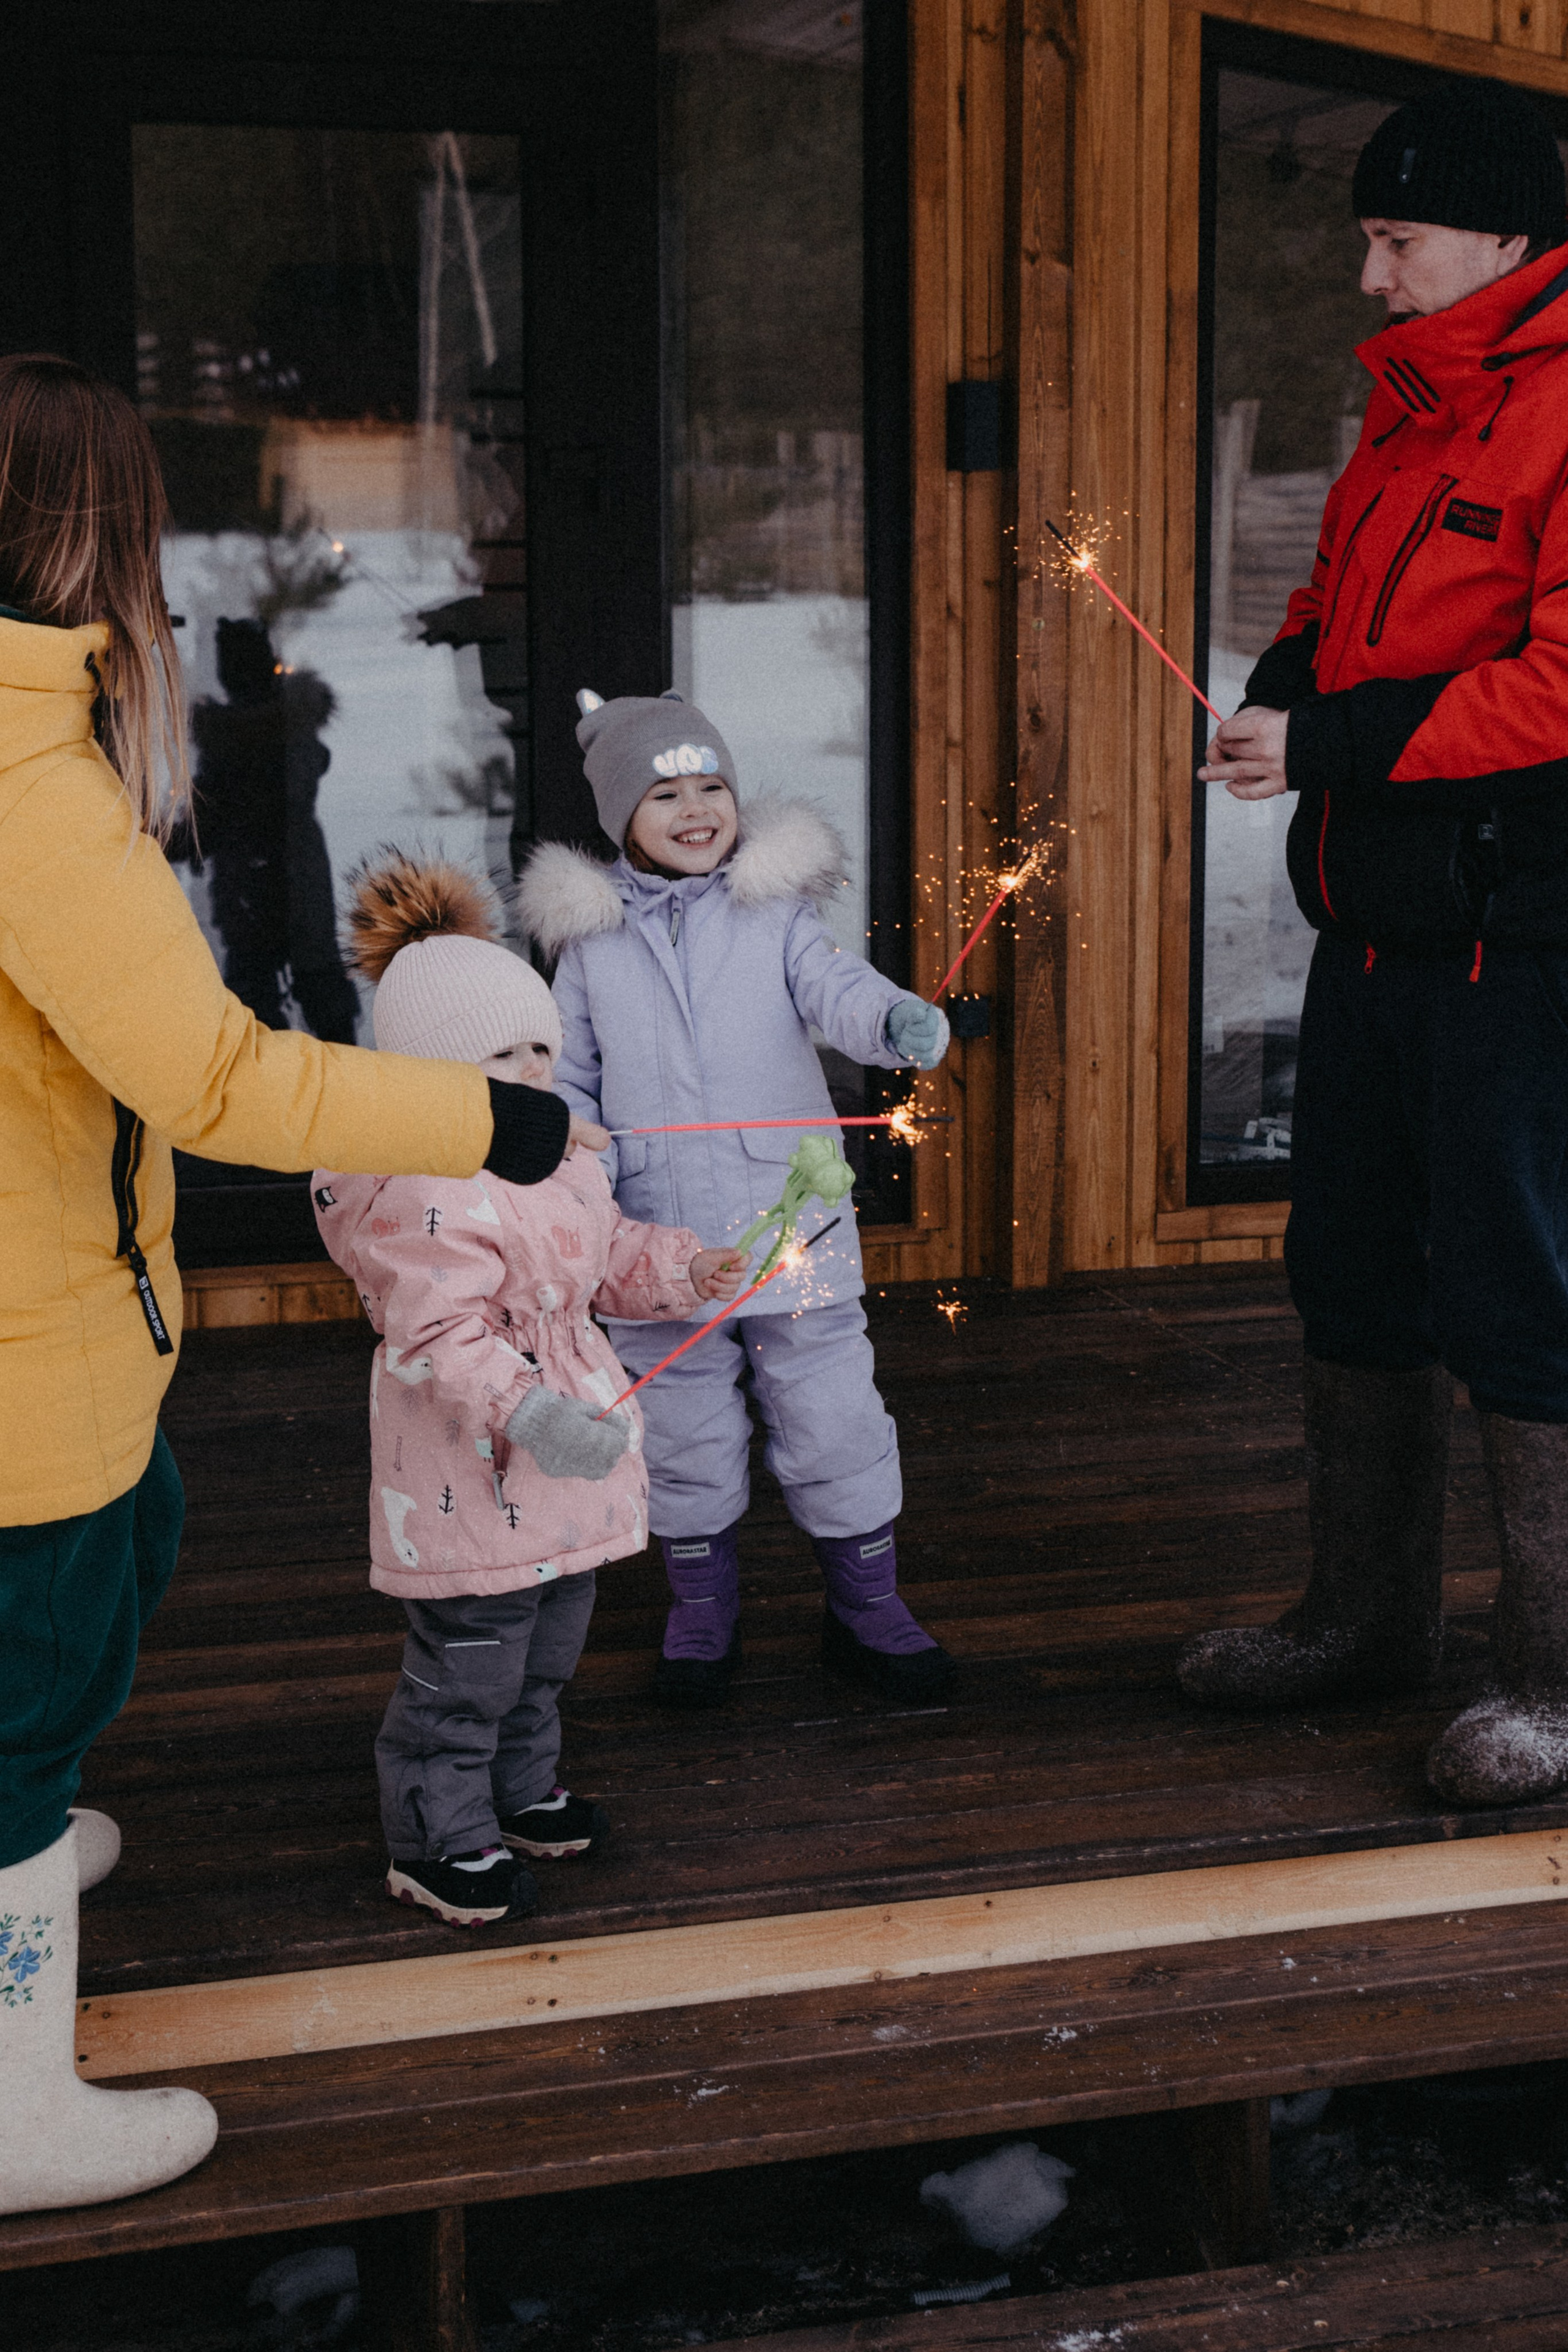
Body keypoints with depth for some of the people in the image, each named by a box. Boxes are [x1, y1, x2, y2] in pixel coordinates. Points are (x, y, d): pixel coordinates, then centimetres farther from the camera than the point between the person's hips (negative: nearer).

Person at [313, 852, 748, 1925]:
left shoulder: (561, 1157, 7)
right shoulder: (424, 1194, -26)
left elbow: (612, 1254, 21)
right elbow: (442, 1337, -33)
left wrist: (688, 1269, 3)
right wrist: (528, 1414, -43)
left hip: (560, 1472, 10)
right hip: (472, 1485, -10)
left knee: (544, 1654, 24)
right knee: (465, 1669, 2)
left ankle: (519, 1794, 43)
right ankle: (436, 1843, 18)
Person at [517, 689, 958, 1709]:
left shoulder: (775, 910, 2)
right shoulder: (591, 938, 6)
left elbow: (836, 986, -13)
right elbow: (568, 1073, 13)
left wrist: (899, 1021, -35)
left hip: (790, 1216, -1)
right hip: (658, 1236, 1)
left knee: (833, 1416, 5)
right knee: (684, 1431, 11)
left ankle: (868, 1606, 22)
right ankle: (704, 1610, 30)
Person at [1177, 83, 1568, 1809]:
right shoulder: (1408, 415, 17)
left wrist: (1337, 743, -20)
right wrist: (1280, 689, 4)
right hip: (1378, 921, 10)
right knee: (1352, 1275, 15)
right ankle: (1368, 1615, 30)